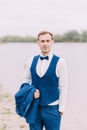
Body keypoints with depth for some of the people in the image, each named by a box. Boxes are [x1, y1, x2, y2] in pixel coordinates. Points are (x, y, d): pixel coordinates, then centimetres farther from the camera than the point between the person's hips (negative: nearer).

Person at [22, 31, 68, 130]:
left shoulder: (59, 62, -8)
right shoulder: (31, 61, 4)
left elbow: (63, 88, -6)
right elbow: (25, 80, 13)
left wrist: (61, 109, -7)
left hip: (52, 109, -3)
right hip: (34, 107, 3)